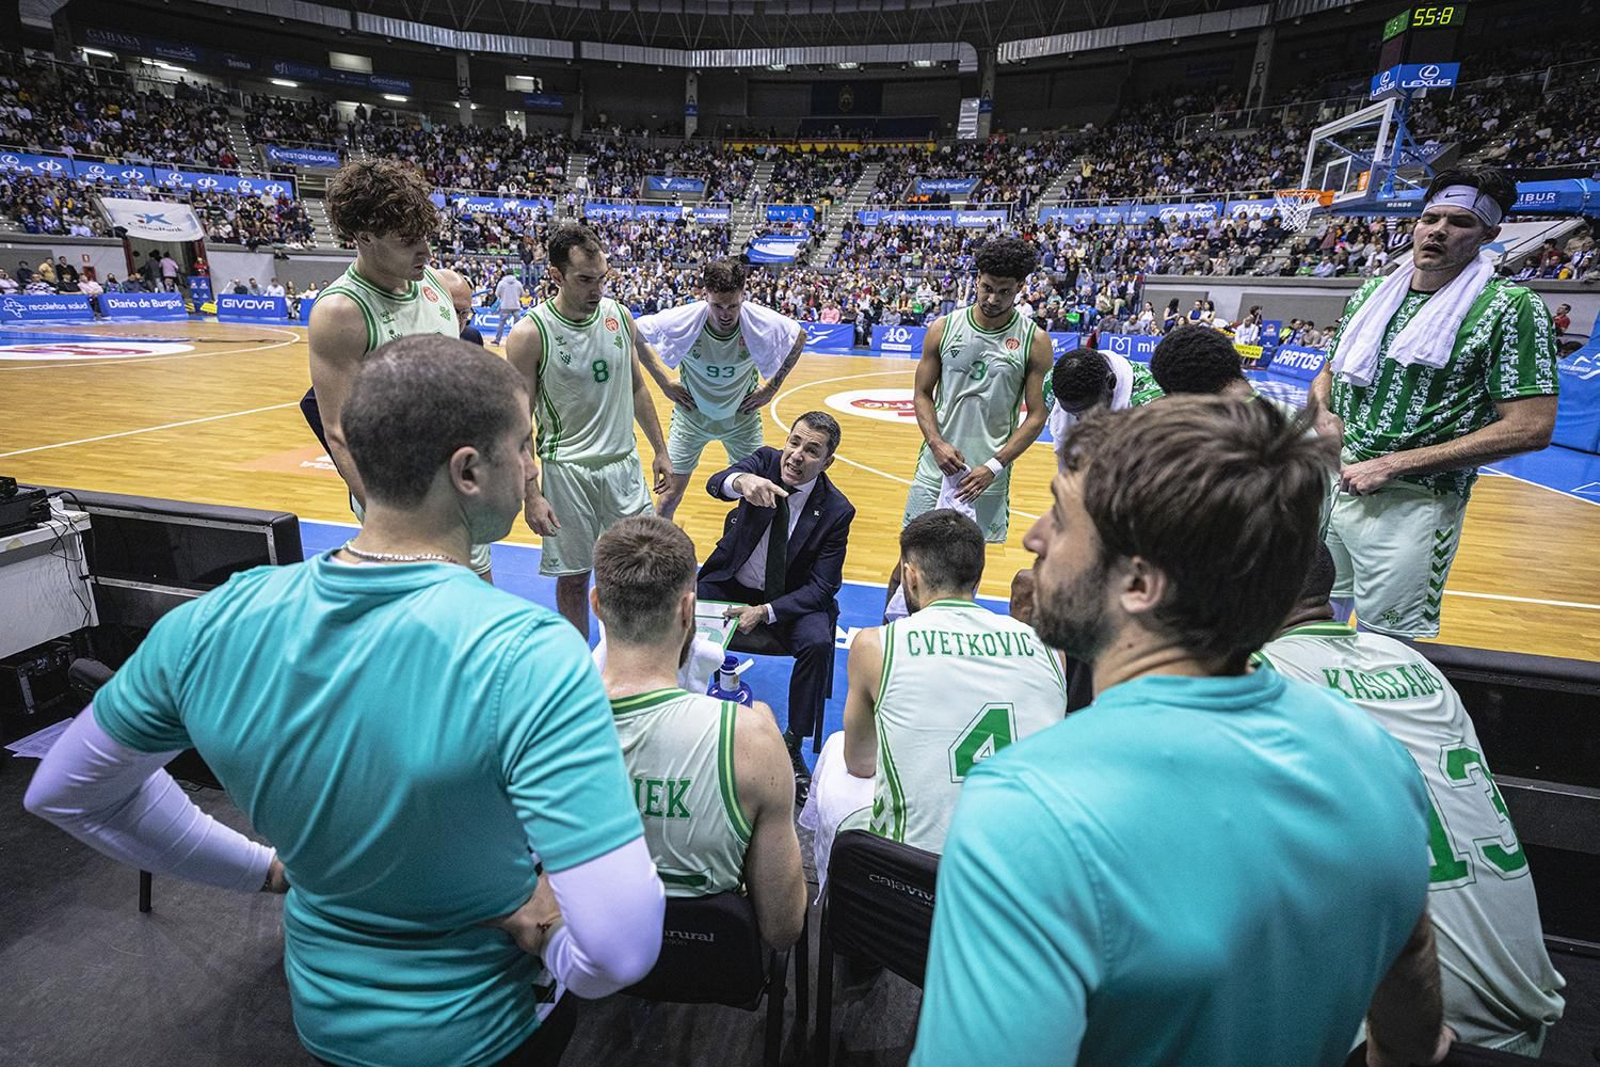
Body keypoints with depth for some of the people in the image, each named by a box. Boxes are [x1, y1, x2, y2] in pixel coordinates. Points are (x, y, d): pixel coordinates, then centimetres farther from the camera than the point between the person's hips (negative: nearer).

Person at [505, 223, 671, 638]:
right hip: (567, 470, -4)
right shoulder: (529, 334, -13)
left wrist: (660, 450, 13)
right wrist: (531, 495, -14)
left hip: (624, 462, 4)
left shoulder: (619, 315, 2)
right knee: (573, 578, 7)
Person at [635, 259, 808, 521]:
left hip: (742, 416, 1)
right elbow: (634, 335, -8)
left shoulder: (763, 322, -23)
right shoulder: (681, 320, -25)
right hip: (691, 414, -1)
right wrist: (664, 383, -8)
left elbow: (799, 337, -2)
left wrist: (772, 387, -3)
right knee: (672, 491, 1)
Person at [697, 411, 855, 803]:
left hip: (791, 597, -1)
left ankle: (792, 747, -9)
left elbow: (821, 586, -13)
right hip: (731, 582, 2)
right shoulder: (766, 461, -10)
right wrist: (741, 481, -55)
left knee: (818, 643, -29)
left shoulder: (836, 510, -14)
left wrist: (765, 612, -25)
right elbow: (715, 484, -29)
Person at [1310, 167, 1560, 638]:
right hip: (1332, 484, 5)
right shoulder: (1372, 293, 11)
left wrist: (1391, 466, -18)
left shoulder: (1512, 308, -5)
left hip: (1413, 505, -5)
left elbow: (1530, 428, -12)